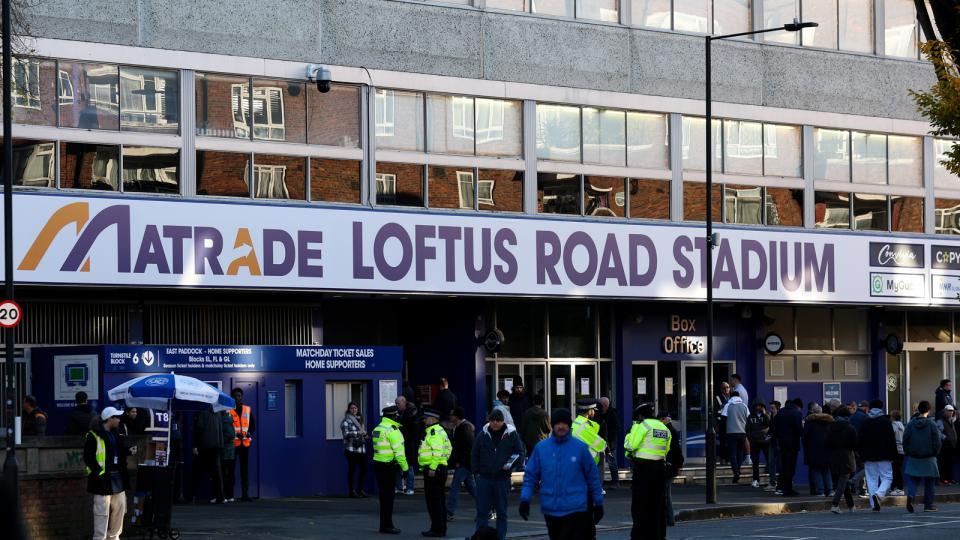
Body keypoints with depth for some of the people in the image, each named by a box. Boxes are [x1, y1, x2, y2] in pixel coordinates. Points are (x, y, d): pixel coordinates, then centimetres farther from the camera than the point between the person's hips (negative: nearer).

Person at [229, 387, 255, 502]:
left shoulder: (248, 410, 14)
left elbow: (252, 425, 18)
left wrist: (250, 433, -3)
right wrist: (235, 434, -15)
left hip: (245, 443, 3)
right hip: (232, 443, -3)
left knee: (245, 468, 2)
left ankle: (245, 493, 2)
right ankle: (229, 493, 2)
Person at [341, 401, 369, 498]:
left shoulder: (360, 419, 18)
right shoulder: (346, 420, -4)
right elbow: (346, 433, -16)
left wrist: (365, 435, 10)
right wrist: (358, 433, -19)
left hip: (362, 448, 7)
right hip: (351, 449, -7)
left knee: (364, 468, 3)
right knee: (352, 469, -4)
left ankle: (360, 489, 15)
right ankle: (351, 491, 1)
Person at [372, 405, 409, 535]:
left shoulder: (378, 429, 15)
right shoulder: (392, 430, -14)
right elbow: (399, 451, -18)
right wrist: (405, 468, -14)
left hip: (378, 464, 9)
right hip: (389, 466, -9)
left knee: (384, 495, 14)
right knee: (388, 495, -5)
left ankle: (385, 524, 19)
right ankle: (386, 525, -4)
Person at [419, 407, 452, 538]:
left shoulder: (435, 432, -14)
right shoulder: (438, 430, 19)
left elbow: (437, 451, -23)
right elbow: (448, 449, 24)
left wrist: (432, 468, -25)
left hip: (433, 470, -11)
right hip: (440, 469, 11)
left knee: (434, 500, -8)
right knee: (439, 500, 14)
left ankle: (437, 530, -7)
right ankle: (441, 529, 19)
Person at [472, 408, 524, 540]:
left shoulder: (511, 434, -1)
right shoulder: (483, 434, 4)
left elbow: (521, 453, 5)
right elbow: (474, 454, 13)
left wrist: (510, 465, -11)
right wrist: (477, 471, 6)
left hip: (503, 478, -1)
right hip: (484, 478, 1)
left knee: (501, 513, 7)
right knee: (482, 511, 0)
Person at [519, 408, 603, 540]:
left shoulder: (580, 448, -1)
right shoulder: (541, 448, 4)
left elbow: (593, 476, 5)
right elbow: (530, 476, 6)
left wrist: (598, 504, 7)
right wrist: (525, 499, -6)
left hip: (575, 510, -3)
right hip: (550, 510, 3)